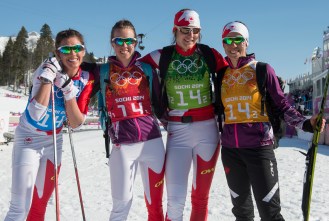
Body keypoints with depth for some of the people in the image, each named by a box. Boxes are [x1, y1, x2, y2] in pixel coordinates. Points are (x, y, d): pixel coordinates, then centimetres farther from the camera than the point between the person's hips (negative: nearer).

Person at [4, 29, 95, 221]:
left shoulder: (86, 79, -7)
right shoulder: (47, 70, -18)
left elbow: (76, 123, -11)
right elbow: (36, 114, -32)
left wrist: (68, 89, -22)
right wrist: (48, 76, -33)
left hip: (54, 142, 5)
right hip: (29, 140, -4)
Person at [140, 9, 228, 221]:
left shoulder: (210, 54, 0)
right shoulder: (162, 56, -1)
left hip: (207, 129, 1)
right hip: (177, 132, 0)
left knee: (201, 197, 9)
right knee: (175, 200, -5)